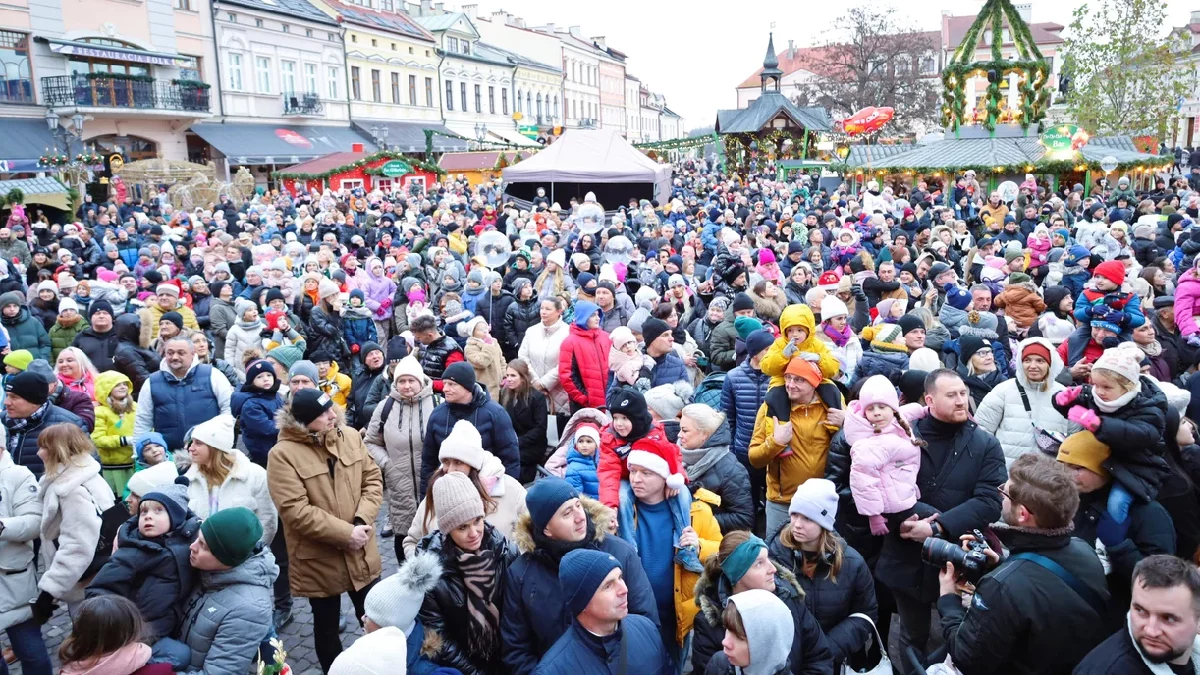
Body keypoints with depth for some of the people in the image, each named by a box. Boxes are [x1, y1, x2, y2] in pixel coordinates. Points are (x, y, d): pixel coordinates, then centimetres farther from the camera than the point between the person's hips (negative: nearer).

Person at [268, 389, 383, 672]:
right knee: (326, 626, 16)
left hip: (362, 553, 4)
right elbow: (296, 511, -22)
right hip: (319, 561, -4)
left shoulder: (350, 436, -1)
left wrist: (362, 520, -15)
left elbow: (373, 478, 2)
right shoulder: (282, 454, -17)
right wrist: (345, 533, -22)